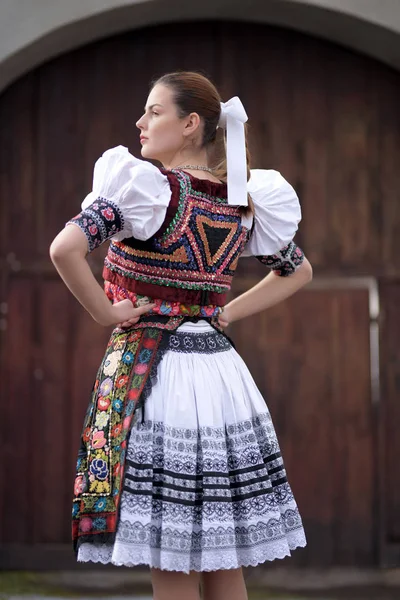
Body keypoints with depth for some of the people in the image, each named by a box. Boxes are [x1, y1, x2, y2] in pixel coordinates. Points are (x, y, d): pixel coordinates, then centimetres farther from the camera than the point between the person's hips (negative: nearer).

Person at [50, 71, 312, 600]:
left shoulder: (144, 188, -12)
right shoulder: (244, 203, 7)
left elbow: (65, 248, -25)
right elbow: (299, 270, 21)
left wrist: (104, 312, -11)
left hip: (147, 372, -6)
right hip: (219, 371, 6)